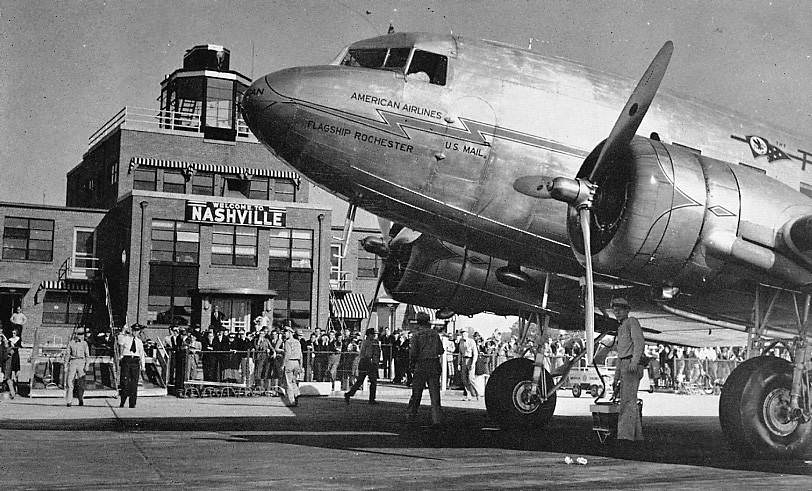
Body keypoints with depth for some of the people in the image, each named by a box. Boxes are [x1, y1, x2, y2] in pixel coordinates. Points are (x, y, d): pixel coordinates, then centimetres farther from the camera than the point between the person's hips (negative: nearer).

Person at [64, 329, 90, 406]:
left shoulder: (84, 343, 8)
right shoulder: (71, 343, 7)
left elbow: (87, 356, 6)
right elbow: (67, 354, 9)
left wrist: (87, 365, -5)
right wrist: (66, 366, 4)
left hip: (81, 362, 0)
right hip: (72, 362, 0)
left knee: (81, 383, 0)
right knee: (69, 381, -8)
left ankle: (81, 400, 10)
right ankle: (69, 401, -9)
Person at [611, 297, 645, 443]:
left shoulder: (632, 322, -3)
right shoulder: (621, 327, 25)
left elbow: (640, 342, -16)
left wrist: (634, 361, -28)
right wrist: (617, 371, 25)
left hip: (632, 365, -10)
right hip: (624, 365, 10)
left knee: (628, 400, -18)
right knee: (627, 400, 8)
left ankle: (626, 434, -27)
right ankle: (637, 435, 11)